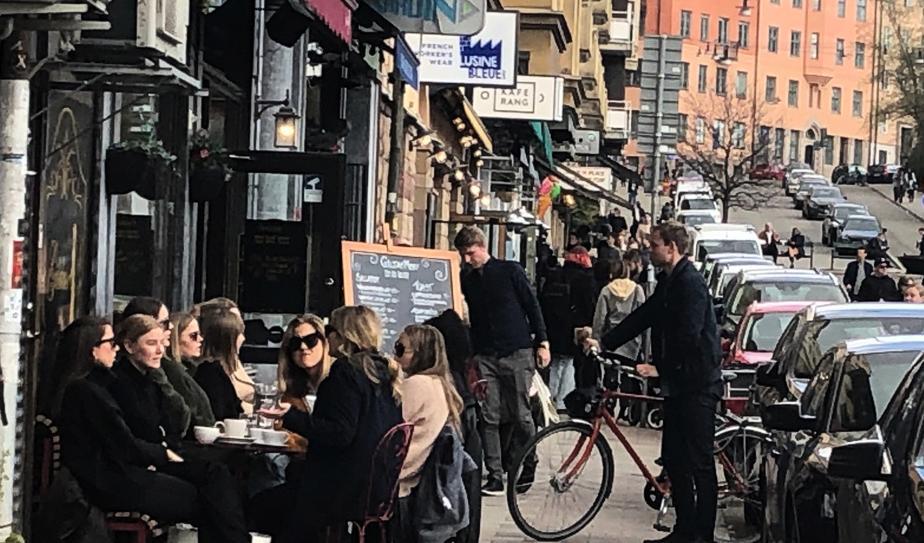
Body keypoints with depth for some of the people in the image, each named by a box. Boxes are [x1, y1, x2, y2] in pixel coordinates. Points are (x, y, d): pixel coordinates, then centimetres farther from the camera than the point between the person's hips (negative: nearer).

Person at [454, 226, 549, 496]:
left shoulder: (510, 271, 0)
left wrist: (542, 342, -1)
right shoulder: (466, 279, 10)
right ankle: (495, 477, 0)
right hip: (484, 356, 3)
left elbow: (532, 306, 3)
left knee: (521, 416, -1)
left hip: (517, 352, -3)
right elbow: (464, 316, 14)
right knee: (489, 418, -3)